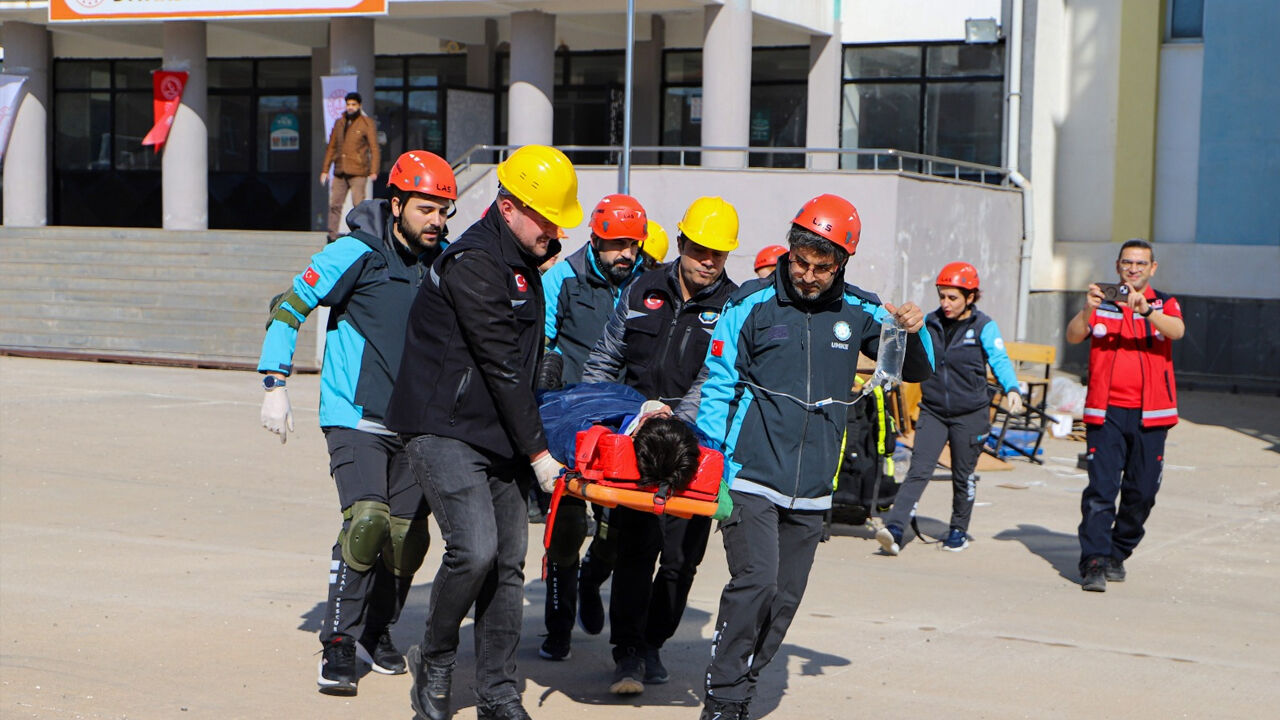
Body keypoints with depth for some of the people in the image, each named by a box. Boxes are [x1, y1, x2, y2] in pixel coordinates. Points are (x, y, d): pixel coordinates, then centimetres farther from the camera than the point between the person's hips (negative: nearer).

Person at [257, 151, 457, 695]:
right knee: (366, 519, -21)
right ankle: (338, 648, -11)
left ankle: (377, 633, 27)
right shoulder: (355, 254, -10)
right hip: (355, 419, -5)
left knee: (409, 535, 3)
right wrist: (274, 384, -9)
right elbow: (288, 308, -4)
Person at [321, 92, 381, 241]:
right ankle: (332, 237, 9)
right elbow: (331, 147, 20)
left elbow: (374, 148, -5)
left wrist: (373, 171, -15)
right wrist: (325, 169, 15)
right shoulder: (339, 123, 15)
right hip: (340, 173, 5)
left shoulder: (367, 123, 0)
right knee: (335, 205, 3)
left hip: (357, 173, -5)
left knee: (358, 205, -8)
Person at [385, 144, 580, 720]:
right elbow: (501, 368, -17)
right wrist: (537, 451, -14)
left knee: (508, 563, 5)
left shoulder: (522, 262, 14)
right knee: (474, 550, -20)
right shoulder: (473, 263, -16)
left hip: (498, 436, 9)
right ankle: (434, 662, 4)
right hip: (446, 432, -9)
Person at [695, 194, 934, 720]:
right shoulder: (752, 305, -3)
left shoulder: (857, 311, 6)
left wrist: (914, 335, -10)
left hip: (813, 487, 4)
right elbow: (718, 387, 0)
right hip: (752, 477, -4)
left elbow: (915, 371, 13)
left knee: (787, 597, 6)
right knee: (755, 582, -16)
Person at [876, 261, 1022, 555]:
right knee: (919, 470, -10)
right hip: (932, 411, 2)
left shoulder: (983, 327, -6)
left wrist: (1012, 390, -30)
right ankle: (895, 527, -19)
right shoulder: (930, 323, 4)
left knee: (963, 475, 9)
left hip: (970, 414, -2)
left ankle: (959, 530, 28)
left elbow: (1000, 360, -14)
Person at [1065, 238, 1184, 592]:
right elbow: (1073, 336, -8)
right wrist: (1087, 311, -29)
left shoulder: (1164, 304, 7)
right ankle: (1094, 562, -12)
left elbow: (1177, 330, -15)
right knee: (1100, 488, -11)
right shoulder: (1102, 303, 8)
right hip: (1106, 412, -1)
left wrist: (1145, 310, -33)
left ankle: (1118, 554, 22)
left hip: (1150, 415, 1)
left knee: (1141, 492, 5)